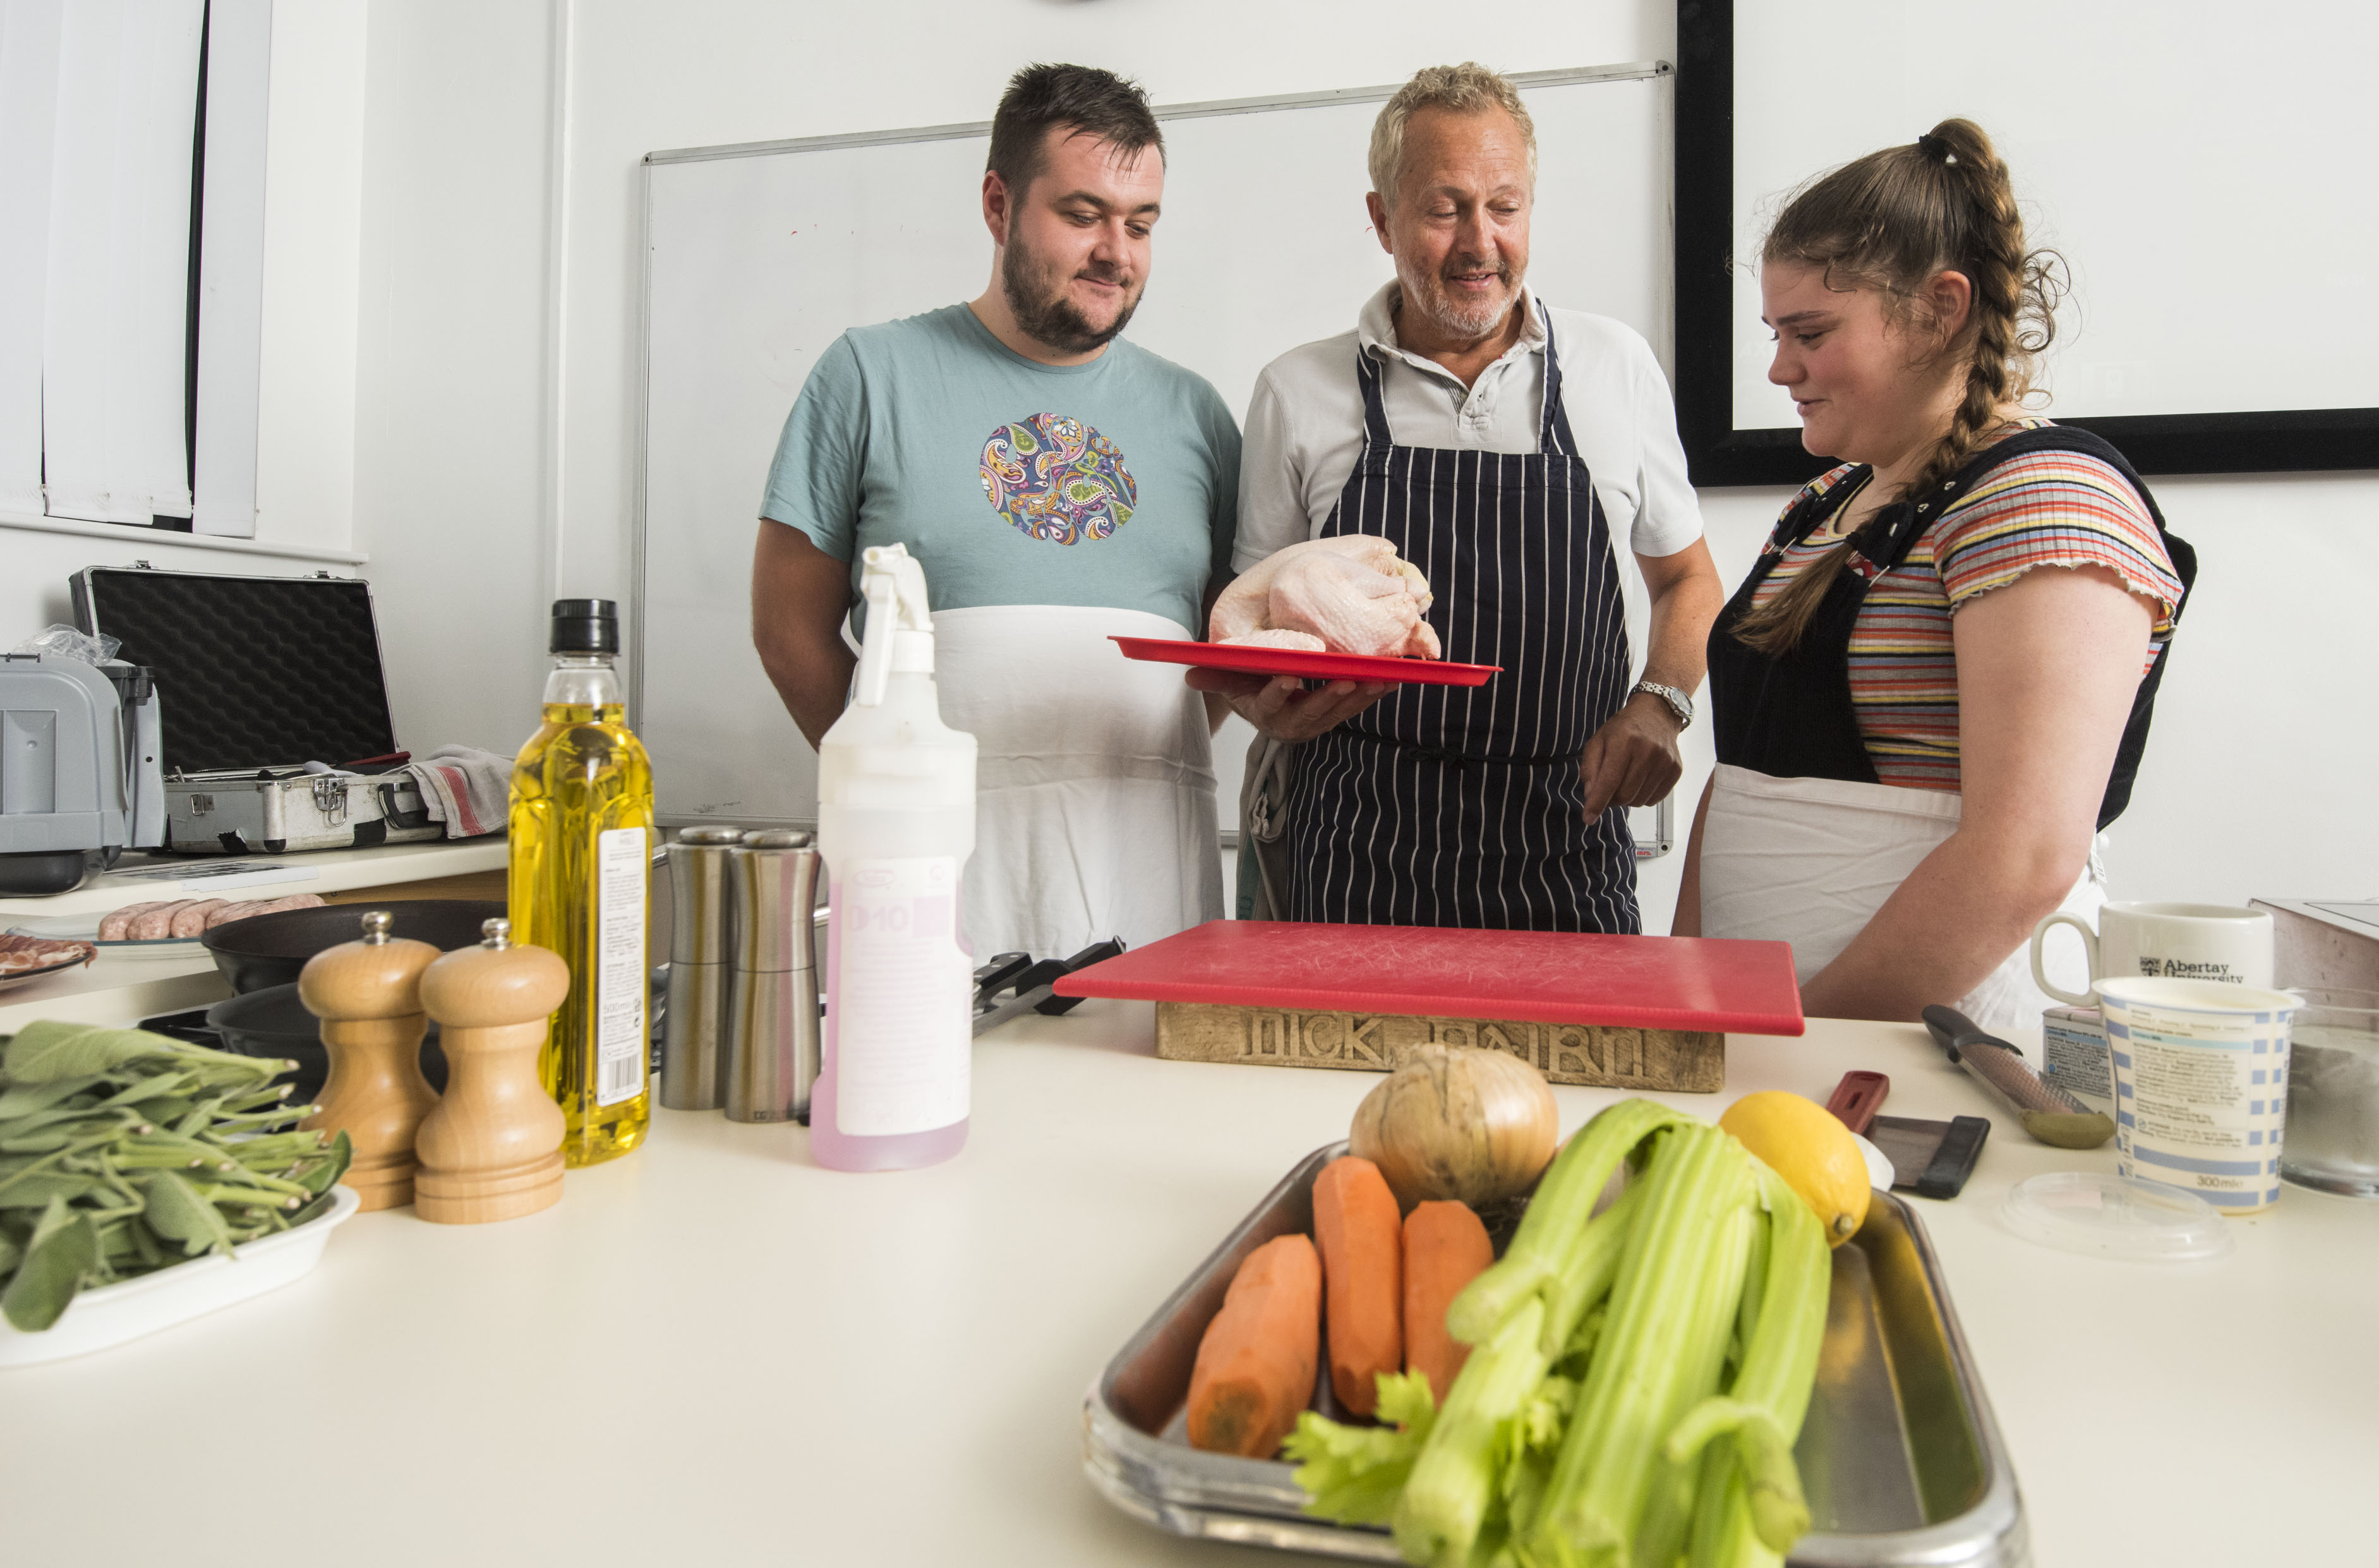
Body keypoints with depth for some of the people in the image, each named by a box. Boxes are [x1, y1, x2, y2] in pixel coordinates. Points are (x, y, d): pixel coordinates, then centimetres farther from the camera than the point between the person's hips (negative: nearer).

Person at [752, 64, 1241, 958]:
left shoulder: (1192, 412, 14)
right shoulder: (874, 375, 5)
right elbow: (790, 629, 5)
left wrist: (1155, 772, -1)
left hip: (1151, 864, 3)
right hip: (943, 863, -2)